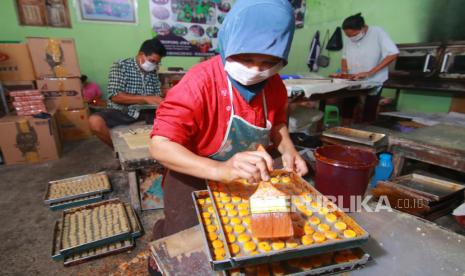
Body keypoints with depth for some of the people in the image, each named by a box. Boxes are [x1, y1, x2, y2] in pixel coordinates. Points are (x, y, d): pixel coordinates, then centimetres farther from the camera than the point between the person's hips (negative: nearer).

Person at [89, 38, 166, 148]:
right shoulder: (120, 66, -8)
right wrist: (145, 99, -28)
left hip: (144, 114, 4)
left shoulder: (153, 72, 6)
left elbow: (157, 96, 8)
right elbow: (115, 96, -19)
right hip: (120, 113, -3)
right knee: (95, 121, -31)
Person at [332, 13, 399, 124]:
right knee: (345, 113, 6)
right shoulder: (348, 38, 2)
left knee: (367, 118, 1)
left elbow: (393, 54, -17)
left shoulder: (377, 33, -13)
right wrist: (344, 71, -7)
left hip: (372, 83, -4)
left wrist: (369, 73, -24)